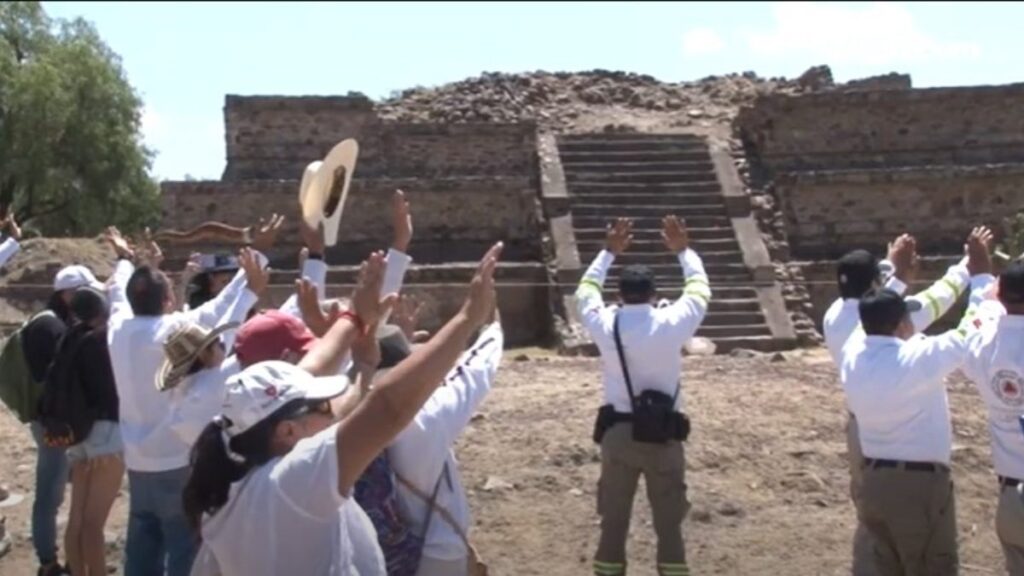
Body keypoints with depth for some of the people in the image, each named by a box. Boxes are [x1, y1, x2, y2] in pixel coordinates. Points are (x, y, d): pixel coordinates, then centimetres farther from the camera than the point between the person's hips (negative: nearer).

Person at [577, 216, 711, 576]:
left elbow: (585, 291, 16)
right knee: (669, 524, 9)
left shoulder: (605, 324, -6)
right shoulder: (672, 322, -9)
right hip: (664, 434, -1)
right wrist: (683, 251, 22)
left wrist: (609, 253, 25)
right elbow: (700, 291, 11)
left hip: (618, 433, 1)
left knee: (613, 522, 10)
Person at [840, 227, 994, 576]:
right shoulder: (919, 358, -21)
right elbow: (970, 331, -11)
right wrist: (981, 273, 0)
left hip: (873, 483, 6)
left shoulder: (852, 355, -4)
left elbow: (878, 319, 16)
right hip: (920, 485, -6)